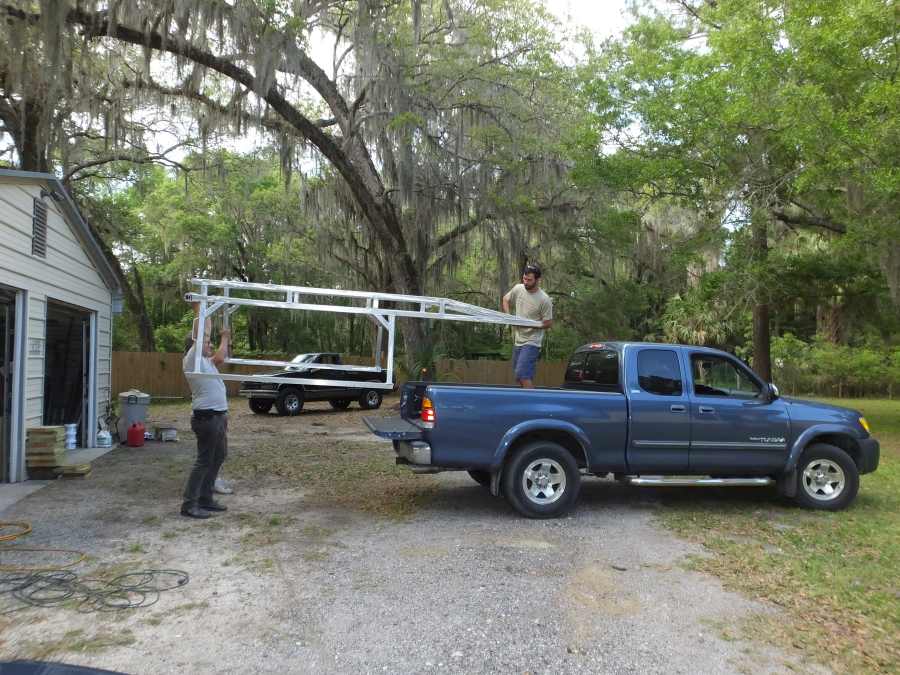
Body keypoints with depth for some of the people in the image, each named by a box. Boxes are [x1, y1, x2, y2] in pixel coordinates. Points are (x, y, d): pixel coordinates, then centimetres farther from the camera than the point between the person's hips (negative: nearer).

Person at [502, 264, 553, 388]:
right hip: (517, 341, 7)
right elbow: (505, 299, 19)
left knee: (522, 375, -20)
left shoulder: (544, 299, -16)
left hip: (531, 343, -7)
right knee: (520, 377, 14)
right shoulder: (518, 288, 0)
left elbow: (548, 323, -10)